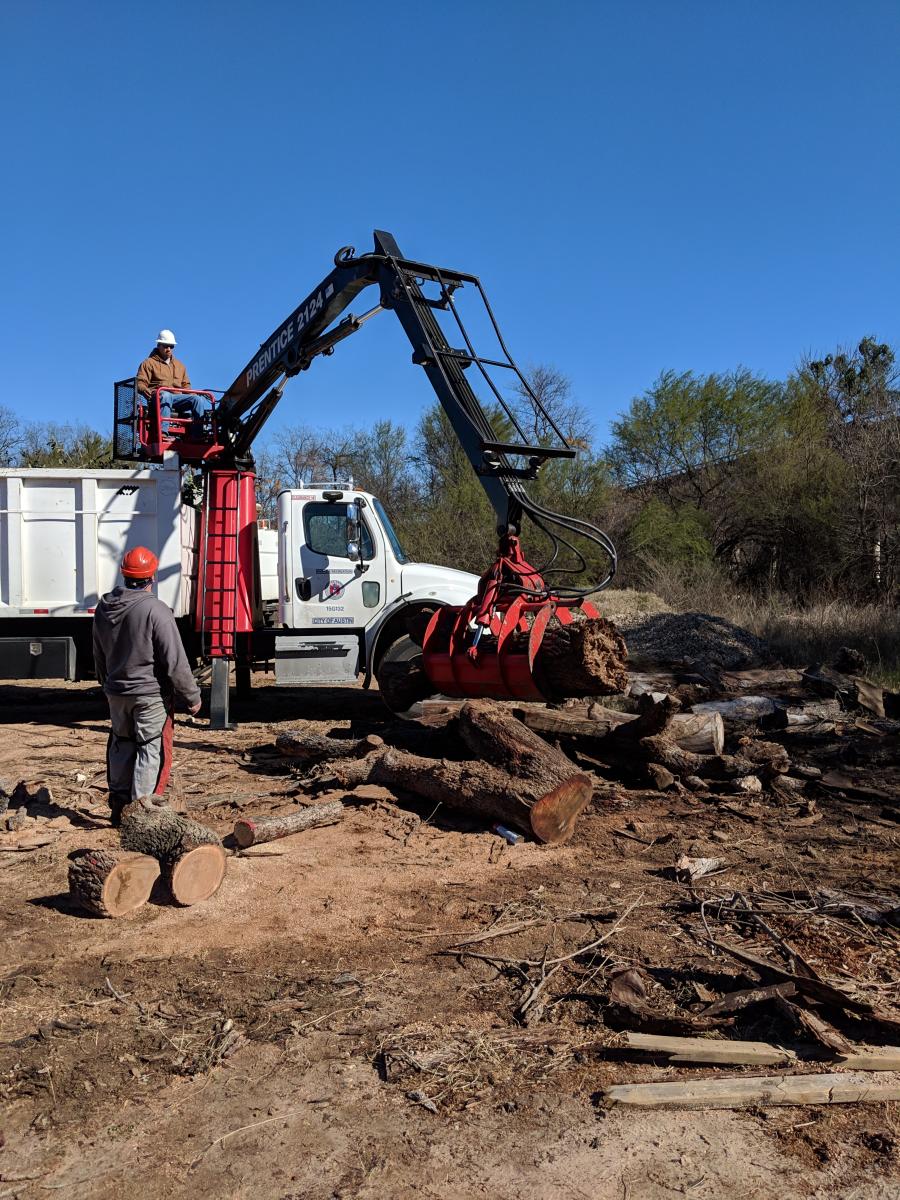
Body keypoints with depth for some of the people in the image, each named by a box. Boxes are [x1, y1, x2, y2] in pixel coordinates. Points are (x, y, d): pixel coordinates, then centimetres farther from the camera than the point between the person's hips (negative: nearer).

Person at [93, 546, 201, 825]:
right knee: (151, 750, 3)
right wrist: (191, 697, -9)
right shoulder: (155, 610, -20)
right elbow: (175, 662, -19)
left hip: (116, 694, 7)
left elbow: (99, 656, 16)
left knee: (121, 745, 20)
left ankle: (118, 806, 29)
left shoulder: (104, 608, 3)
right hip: (151, 695, -7)